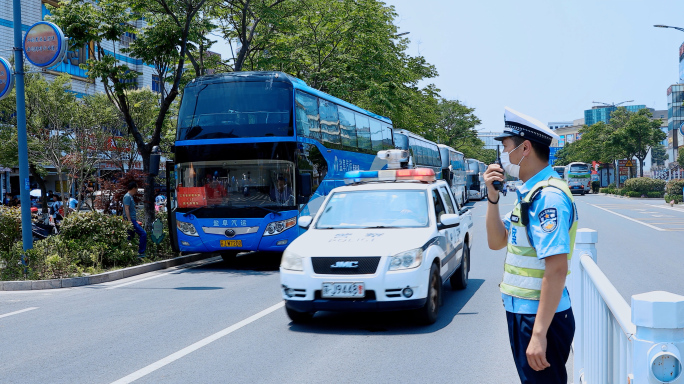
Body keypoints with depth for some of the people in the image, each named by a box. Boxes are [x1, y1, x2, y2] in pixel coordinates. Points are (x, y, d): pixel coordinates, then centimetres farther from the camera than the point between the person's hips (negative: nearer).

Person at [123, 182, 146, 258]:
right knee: (143, 234, -12)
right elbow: (126, 209, -19)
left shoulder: (130, 197, 19)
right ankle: (141, 253, -12)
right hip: (130, 220, -10)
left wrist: (135, 221, 27)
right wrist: (130, 221, -24)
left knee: (130, 238, 10)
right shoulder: (127, 196, -11)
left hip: (132, 220, 10)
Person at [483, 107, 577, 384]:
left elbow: (556, 269, -27)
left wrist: (539, 334, -28)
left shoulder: (548, 196, -21)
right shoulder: (529, 192, 11)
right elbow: (496, 242, 16)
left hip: (539, 317, -10)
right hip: (520, 312, 10)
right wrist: (492, 196, 2)